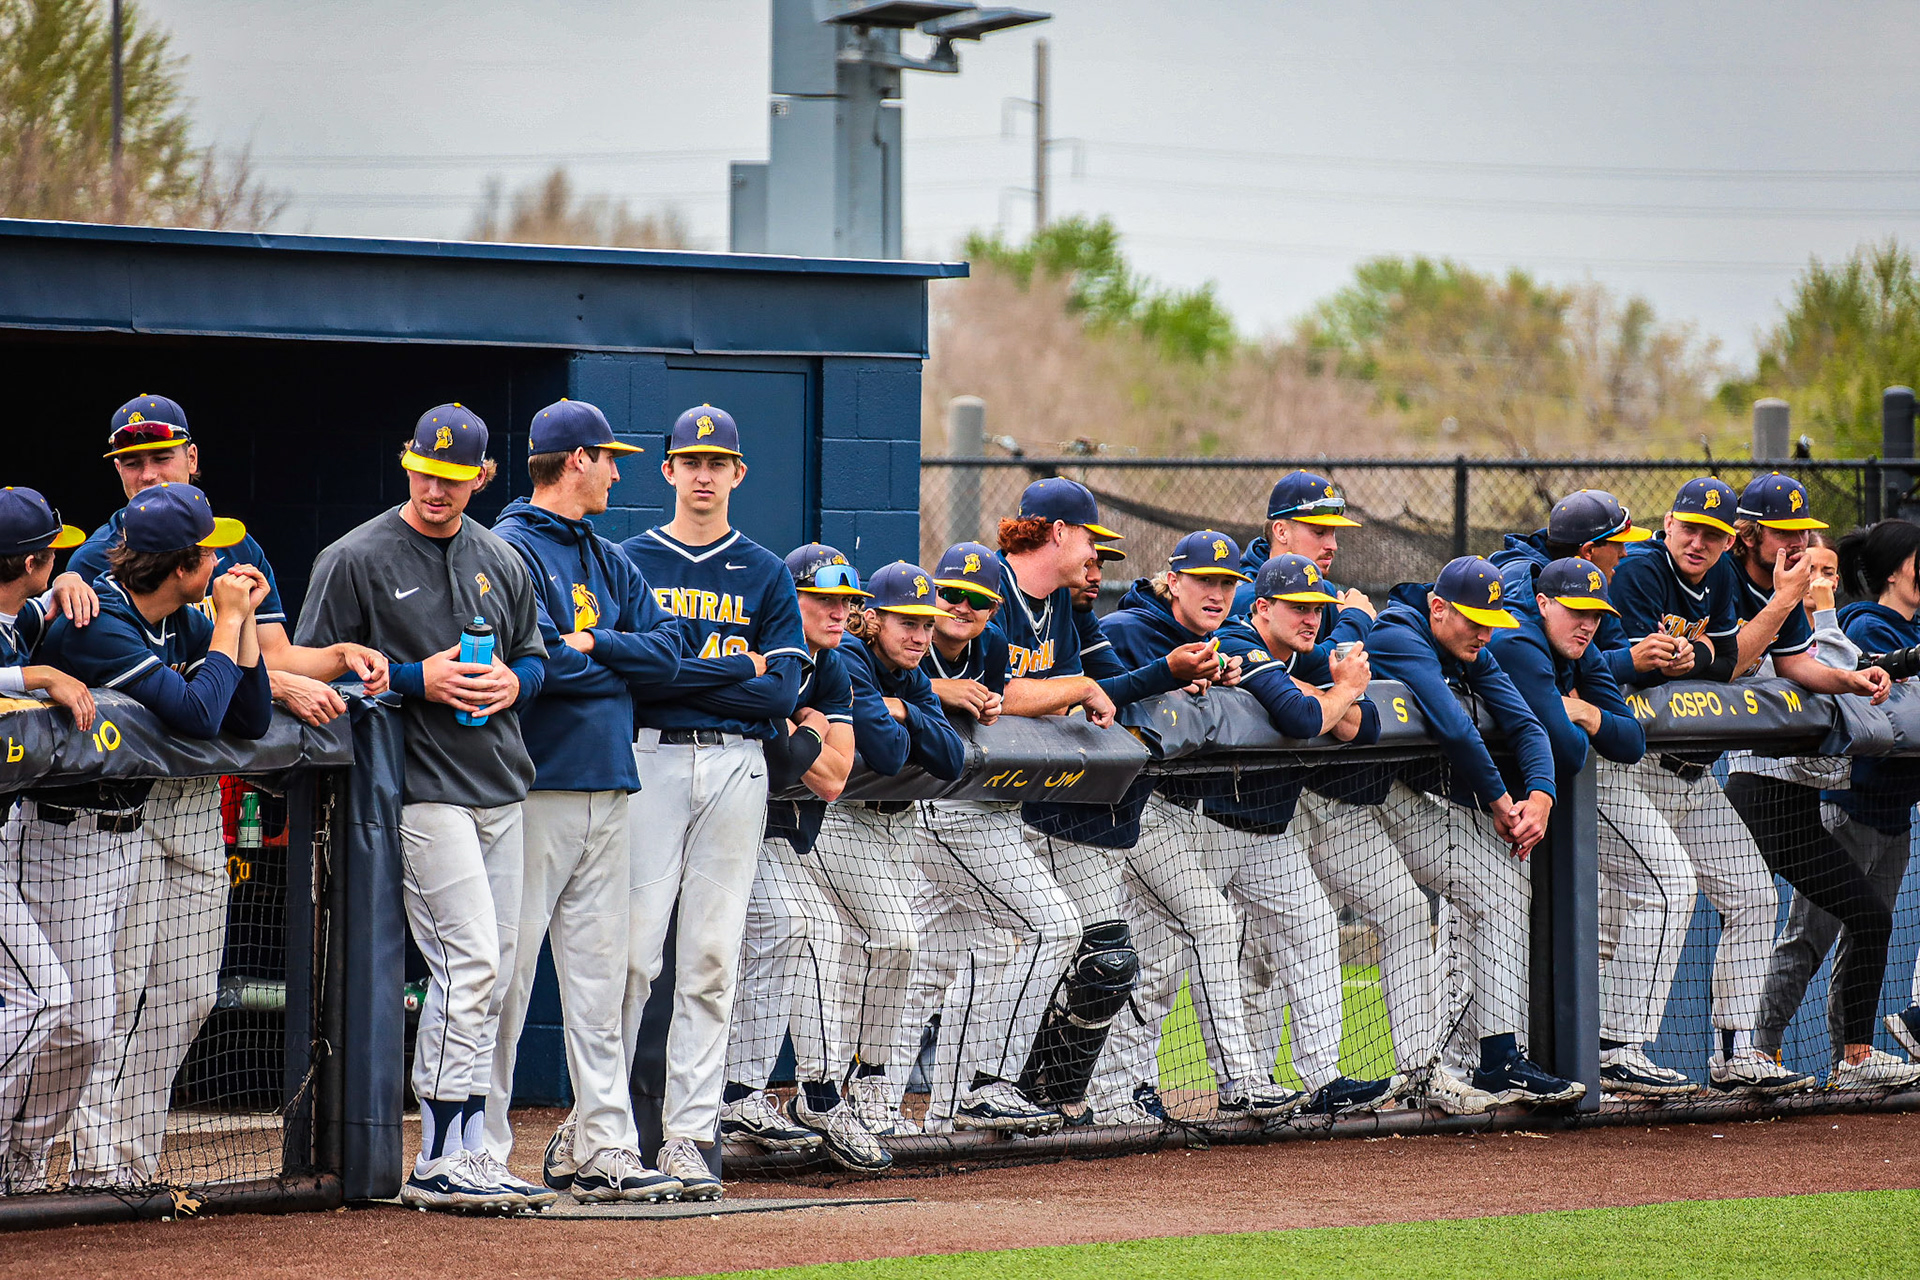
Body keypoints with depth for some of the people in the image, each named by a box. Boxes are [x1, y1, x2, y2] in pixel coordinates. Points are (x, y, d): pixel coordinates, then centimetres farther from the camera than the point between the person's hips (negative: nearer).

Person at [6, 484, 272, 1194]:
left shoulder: (187, 624, 4)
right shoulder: (98, 625, -23)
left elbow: (251, 722, 3)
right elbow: (198, 715, -29)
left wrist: (242, 620, -5)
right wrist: (228, 622, -19)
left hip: (136, 830, 9)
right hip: (65, 838, -9)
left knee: (184, 997, 6)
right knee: (84, 1019, -12)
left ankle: (127, 1164, 15)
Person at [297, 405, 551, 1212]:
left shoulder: (502, 562, 14)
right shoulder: (356, 561, -4)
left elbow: (534, 656, 23)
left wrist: (512, 683, -1)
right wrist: (419, 678, -15)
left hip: (502, 788, 7)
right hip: (424, 791, -7)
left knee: (490, 976, 7)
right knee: (471, 964, -15)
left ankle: (462, 1156, 13)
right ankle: (441, 1164, -13)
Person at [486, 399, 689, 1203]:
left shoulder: (608, 561, 18)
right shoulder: (511, 550, -7)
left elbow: (666, 654, 9)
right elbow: (542, 666, -18)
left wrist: (590, 644, -5)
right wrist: (618, 665, -2)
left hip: (608, 789, 8)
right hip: (536, 787, -8)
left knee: (598, 978, 7)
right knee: (507, 971, -6)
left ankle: (601, 1149, 8)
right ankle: (479, 1150, -2)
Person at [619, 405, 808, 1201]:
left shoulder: (766, 574, 12)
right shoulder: (629, 560, 8)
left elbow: (782, 691, 1)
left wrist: (678, 672, -6)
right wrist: (737, 670, -8)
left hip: (737, 768, 2)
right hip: (650, 760, -2)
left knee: (712, 960, 1)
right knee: (633, 949, -8)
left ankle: (689, 1137, 2)